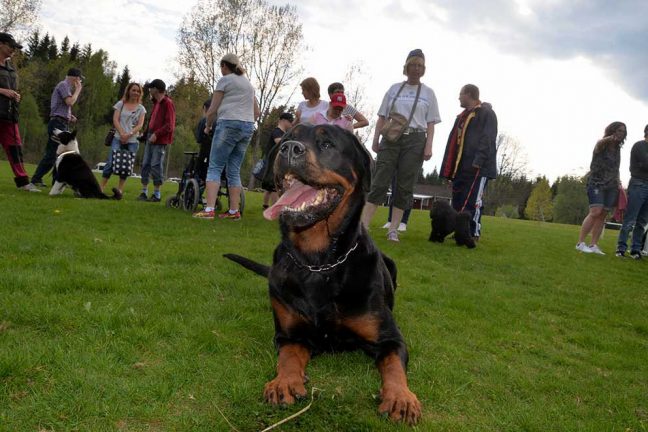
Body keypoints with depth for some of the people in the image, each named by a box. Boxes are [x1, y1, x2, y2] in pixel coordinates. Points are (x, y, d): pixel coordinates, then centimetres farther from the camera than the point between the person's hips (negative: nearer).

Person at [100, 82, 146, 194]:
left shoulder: (141, 108, 11)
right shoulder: (121, 104, 10)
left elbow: (140, 125, 1)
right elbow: (115, 120, 1)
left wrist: (129, 134, -14)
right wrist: (122, 133, -13)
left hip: (132, 141, 1)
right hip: (118, 138, -1)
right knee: (111, 163, -10)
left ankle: (120, 189, 7)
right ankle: (101, 187, -4)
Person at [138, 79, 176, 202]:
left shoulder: (167, 103, -9)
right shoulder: (156, 103, 18)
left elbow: (170, 125, -15)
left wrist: (156, 134, -18)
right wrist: (147, 132, 14)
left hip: (160, 141, -9)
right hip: (150, 138, 9)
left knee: (156, 165, -7)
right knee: (145, 164, 7)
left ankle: (157, 194, 2)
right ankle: (144, 192, 14)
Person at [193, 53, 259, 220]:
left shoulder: (224, 80, 2)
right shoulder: (248, 83, 23)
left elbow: (212, 110, 0)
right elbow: (256, 112, 25)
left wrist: (208, 126, 15)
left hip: (228, 125, -6)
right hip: (248, 127, 6)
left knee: (215, 167, -5)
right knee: (234, 170, 8)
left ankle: (209, 210, -14)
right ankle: (234, 211, 5)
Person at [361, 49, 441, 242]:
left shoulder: (428, 93, 12)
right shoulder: (394, 88, 14)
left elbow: (430, 124, 7)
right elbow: (382, 117, 12)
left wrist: (429, 146, -6)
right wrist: (375, 139, 3)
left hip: (415, 141, 0)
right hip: (390, 139, 0)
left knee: (405, 186, -2)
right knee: (379, 182, -7)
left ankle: (393, 230, 2)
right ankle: (363, 225, -9)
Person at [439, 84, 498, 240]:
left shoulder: (486, 113, 0)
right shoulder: (462, 117, 26)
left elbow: (487, 139, -13)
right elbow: (453, 142, 22)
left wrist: (478, 161, -24)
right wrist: (449, 168, 14)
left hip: (478, 167, -8)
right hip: (461, 167, 9)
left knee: (472, 201, -11)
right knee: (458, 201, 6)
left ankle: (473, 233, -7)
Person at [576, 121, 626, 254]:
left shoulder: (617, 149, 15)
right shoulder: (601, 145, -4)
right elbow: (599, 143, -31)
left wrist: (618, 183, 8)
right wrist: (608, 139, -55)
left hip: (611, 186, 6)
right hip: (596, 182, -6)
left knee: (602, 215, 1)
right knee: (595, 212, -20)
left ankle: (593, 245, 6)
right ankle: (580, 243, -15)